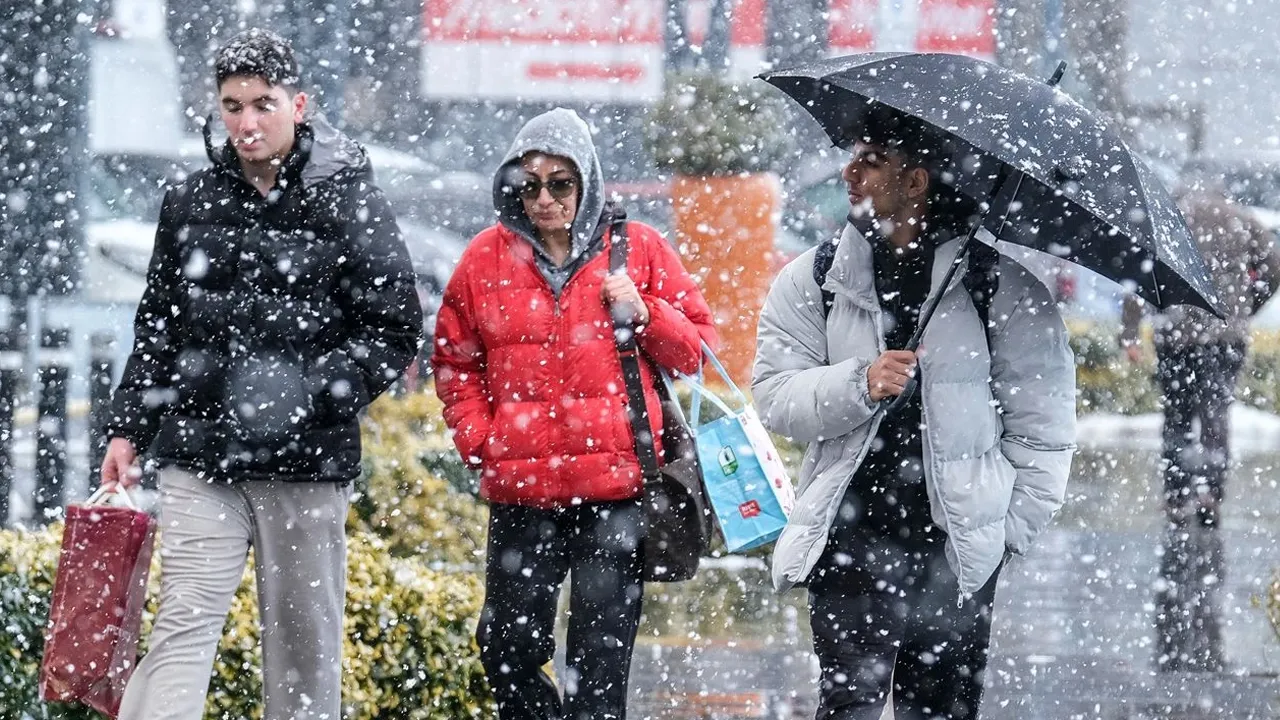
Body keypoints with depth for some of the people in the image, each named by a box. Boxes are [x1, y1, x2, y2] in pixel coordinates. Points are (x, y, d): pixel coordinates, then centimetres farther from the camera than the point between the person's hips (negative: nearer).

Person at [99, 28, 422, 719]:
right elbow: (157, 327, 19)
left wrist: (311, 392, -15)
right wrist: (128, 429, 12)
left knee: (304, 636, 5)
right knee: (183, 624, -8)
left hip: (308, 461, -2)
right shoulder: (190, 202, 10)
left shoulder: (347, 200, -1)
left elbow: (395, 327, -3)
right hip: (199, 457, 2)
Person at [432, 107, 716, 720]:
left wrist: (645, 316, -9)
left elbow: (698, 350, 9)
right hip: (520, 492, 2)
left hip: (617, 490, -2)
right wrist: (479, 440, 2)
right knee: (507, 648, 4)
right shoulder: (488, 258, 8)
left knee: (601, 662, -1)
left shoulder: (639, 250, 4)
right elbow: (454, 364, 15)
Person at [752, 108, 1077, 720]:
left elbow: (1042, 417, 5)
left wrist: (1015, 524, -1)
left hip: (958, 551, -1)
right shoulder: (811, 281, 9)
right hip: (849, 539, 1)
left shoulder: (1002, 287, 2)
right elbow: (774, 396, 1)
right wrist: (859, 385, -16)